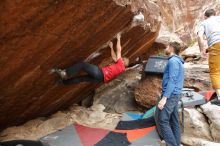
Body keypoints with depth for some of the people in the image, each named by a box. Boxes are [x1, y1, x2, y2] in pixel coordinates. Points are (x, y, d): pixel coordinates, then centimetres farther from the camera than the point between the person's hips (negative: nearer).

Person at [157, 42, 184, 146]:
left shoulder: (173, 61, -12)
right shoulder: (177, 61, 19)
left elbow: (172, 80, -21)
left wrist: (164, 97, -25)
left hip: (170, 95, -10)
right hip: (175, 95, 10)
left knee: (163, 121, -10)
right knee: (174, 121, 10)